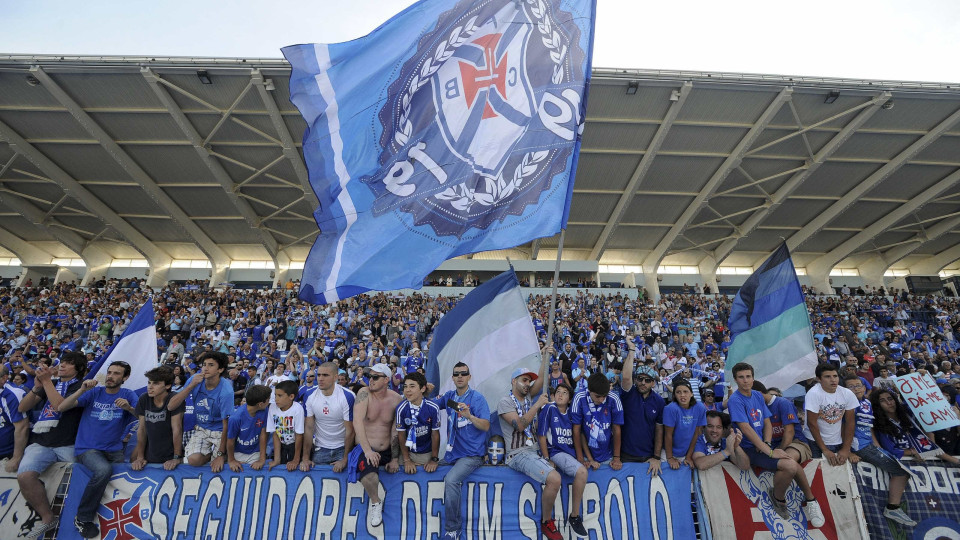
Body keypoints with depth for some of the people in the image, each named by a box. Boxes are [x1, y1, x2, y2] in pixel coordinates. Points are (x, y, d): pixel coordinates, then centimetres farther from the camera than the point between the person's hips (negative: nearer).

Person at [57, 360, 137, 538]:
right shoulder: (94, 392, 2)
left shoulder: (128, 394, 2)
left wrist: (129, 408, -28)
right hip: (87, 448, -2)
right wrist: (82, 390, -20)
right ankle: (83, 518, -11)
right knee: (104, 469, -31)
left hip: (114, 450, 3)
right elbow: (61, 408, -7)